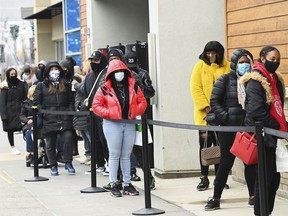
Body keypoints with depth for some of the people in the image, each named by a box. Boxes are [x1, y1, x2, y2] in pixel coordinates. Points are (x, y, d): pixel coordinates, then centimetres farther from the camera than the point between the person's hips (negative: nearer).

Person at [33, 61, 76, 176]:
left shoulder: (66, 85, 17)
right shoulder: (41, 86, 8)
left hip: (65, 119, 1)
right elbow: (37, 102, 5)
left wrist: (70, 112, 3)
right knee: (50, 144, 5)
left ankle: (68, 163, 1)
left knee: (68, 139, -13)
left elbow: (71, 101, 19)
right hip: (49, 120, -1)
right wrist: (43, 113, -9)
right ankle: (53, 166, 16)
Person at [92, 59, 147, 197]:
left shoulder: (133, 88, 8)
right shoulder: (104, 90, -3)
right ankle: (113, 184, 5)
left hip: (129, 124, 3)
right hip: (112, 124, -3)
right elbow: (96, 105, -2)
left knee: (126, 155, 10)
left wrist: (135, 112, -7)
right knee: (114, 155, -1)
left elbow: (142, 102, 10)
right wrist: (108, 113, -14)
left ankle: (127, 183, 16)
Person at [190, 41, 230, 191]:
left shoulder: (228, 67, 3)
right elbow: (195, 88, -4)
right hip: (205, 114, -1)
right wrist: (206, 107, -13)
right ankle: (204, 178, 10)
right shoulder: (200, 66, 2)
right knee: (205, 146, 3)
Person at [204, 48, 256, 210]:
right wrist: (226, 117, -13)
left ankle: (253, 195, 21)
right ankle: (216, 198, 10)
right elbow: (214, 101, -4)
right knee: (226, 162, 2)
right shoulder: (225, 80, -1)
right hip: (229, 129, -2)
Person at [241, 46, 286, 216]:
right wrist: (278, 126, -14)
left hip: (274, 136, 8)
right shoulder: (255, 82, -13)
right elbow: (257, 111, -20)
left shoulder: (276, 79, 15)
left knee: (275, 177, 9)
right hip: (262, 136, -8)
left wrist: (282, 125, 6)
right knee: (265, 177, -5)